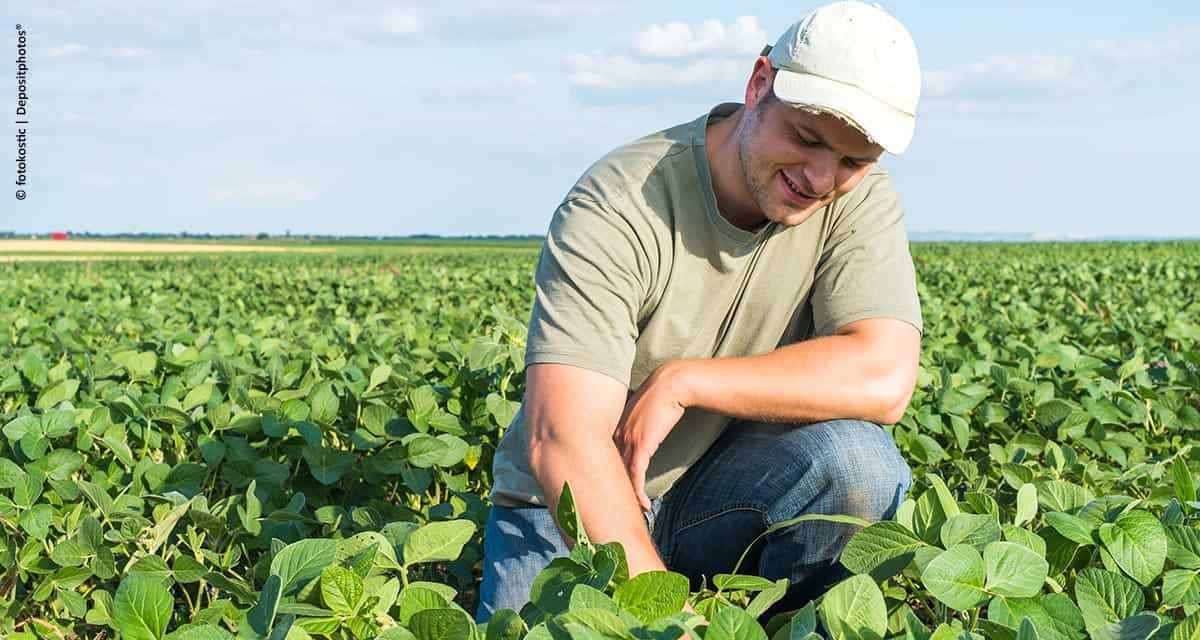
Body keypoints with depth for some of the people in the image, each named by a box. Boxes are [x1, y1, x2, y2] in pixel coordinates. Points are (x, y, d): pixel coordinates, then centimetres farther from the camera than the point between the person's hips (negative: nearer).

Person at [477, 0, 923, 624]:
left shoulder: (858, 201, -8)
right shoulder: (618, 208, -22)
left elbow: (883, 379, -22)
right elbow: (561, 440, -31)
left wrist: (681, 381, -23)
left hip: (723, 495, 3)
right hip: (573, 507, -3)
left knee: (859, 461, -26)